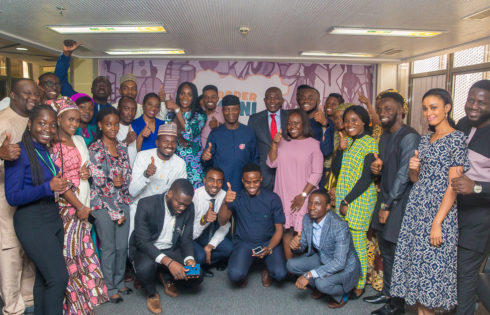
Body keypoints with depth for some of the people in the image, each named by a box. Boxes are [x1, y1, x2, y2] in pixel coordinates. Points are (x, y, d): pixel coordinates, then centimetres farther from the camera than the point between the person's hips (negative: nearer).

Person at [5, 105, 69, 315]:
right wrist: (48, 187, -24)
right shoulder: (19, 152, -12)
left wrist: (62, 186, 2)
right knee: (59, 277, -11)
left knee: (44, 278, 15)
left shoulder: (49, 152, 9)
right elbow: (12, 197, -16)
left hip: (53, 219, 7)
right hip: (32, 221, -7)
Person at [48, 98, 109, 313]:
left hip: (83, 203, 6)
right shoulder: (53, 145, -10)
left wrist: (86, 171, -2)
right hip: (66, 205, -6)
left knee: (83, 248, 11)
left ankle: (85, 297, 25)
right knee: (69, 252, 2)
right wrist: (79, 206, -14)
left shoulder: (79, 140, 11)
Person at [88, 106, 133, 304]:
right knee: (108, 248, 5)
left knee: (122, 246, 12)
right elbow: (100, 184, -13)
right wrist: (116, 212, -12)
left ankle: (119, 282, 31)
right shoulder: (94, 150, -10)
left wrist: (121, 181, -15)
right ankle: (110, 288, 22)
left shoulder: (122, 147, 8)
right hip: (103, 205, -5)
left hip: (123, 202, 5)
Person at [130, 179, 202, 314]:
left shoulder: (189, 208, -11)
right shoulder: (146, 204, -24)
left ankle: (168, 278, 17)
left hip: (171, 249, 3)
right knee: (145, 268, -36)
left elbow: (186, 239, -2)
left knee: (196, 277, -15)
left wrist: (189, 259, -24)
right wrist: (168, 262, -38)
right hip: (146, 249, -3)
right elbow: (143, 241, -26)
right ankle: (152, 294, 0)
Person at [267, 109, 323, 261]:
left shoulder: (313, 144, -1)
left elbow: (317, 173, -4)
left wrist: (303, 195, -10)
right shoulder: (283, 141, 11)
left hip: (304, 195, -3)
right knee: (286, 230, 5)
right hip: (284, 195, 3)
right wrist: (274, 144, -8)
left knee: (302, 231, -4)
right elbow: (271, 163, 5)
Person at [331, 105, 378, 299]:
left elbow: (367, 178, -13)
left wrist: (347, 201, -11)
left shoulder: (370, 143, -8)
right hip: (342, 196, 6)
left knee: (357, 243, 1)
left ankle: (359, 285, 17)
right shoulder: (347, 141, 12)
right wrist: (340, 150, -8)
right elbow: (336, 171, 6)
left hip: (360, 199, -6)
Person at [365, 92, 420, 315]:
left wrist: (387, 205, -13)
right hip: (385, 200, 8)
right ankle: (387, 293, 33)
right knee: (385, 250, 17)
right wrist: (376, 168, -1)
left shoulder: (409, 137, -15)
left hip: (400, 203, -8)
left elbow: (403, 175, -17)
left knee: (397, 253, 1)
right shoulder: (384, 137, 14)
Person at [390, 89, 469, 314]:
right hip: (416, 208, 7)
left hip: (440, 210, -6)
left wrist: (437, 222, -19)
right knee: (416, 260, 10)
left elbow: (453, 186, -14)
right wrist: (412, 168, -6)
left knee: (433, 263, 1)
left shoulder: (457, 139, -8)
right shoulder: (425, 139, 13)